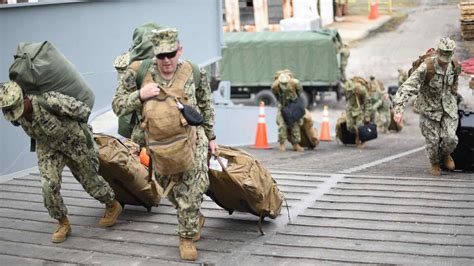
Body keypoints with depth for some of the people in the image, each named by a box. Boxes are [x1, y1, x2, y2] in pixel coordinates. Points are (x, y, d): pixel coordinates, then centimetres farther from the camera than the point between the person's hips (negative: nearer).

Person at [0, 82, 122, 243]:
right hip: (47, 145, 4)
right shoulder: (13, 113, -19)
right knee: (49, 185, -11)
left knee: (88, 179, 11)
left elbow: (83, 110, -25)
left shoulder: (49, 101, -39)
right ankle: (63, 224, 10)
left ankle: (113, 206, 37)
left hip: (74, 140, -4)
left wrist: (71, 126, -4)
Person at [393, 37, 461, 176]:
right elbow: (407, 86, -35)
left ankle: (445, 154, 27)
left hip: (448, 107, 3)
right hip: (429, 108, -3)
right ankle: (434, 163, 34)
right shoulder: (426, 67, -29)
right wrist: (399, 109, -44)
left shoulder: (454, 66, -10)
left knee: (450, 139, -9)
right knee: (433, 141, 2)